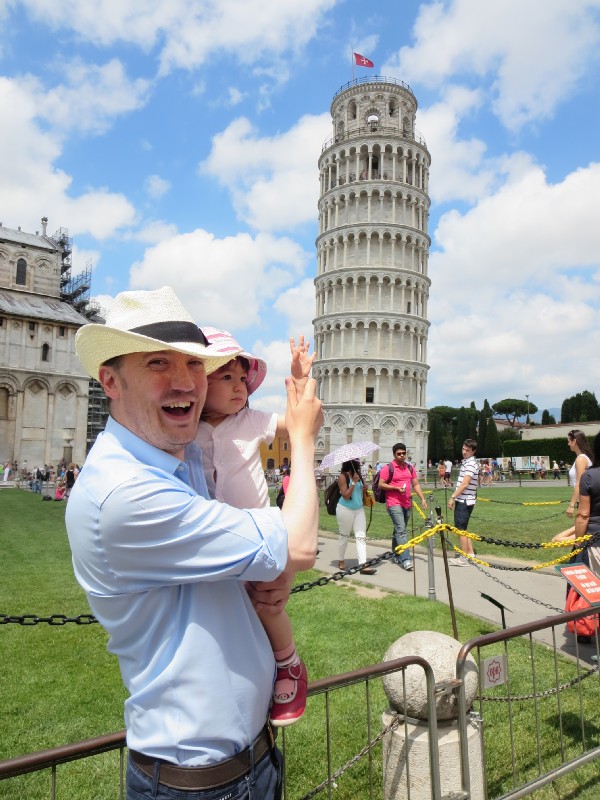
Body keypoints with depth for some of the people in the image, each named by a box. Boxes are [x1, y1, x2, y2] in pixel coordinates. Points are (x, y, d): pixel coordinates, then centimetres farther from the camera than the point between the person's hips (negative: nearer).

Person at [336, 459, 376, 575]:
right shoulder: (343, 476, -14)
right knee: (344, 536, 10)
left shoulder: (358, 475, 5)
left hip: (359, 509, 6)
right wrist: (354, 482, -22)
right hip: (345, 510, -6)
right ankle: (341, 561, 28)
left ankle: (363, 565, -5)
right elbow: (346, 495, -20)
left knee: (361, 536, -2)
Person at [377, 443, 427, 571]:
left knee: (398, 530, 16)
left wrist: (423, 499, 2)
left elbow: (416, 484, 12)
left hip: (407, 503, 6)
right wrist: (397, 488, -16)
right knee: (401, 530, -14)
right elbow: (381, 484, -8)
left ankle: (395, 556, 27)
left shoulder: (410, 468, 12)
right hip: (394, 503, -6)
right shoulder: (388, 468, -6)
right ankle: (405, 559, -17)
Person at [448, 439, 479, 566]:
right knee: (462, 529, 15)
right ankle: (470, 553, 22)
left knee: (461, 529, -4)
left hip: (465, 501, -10)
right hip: (462, 500, 10)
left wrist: (452, 497, -21)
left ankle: (464, 558, 3)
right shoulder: (465, 461, 15)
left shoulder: (471, 464, -16)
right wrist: (455, 498, 19)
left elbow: (464, 484, -22)